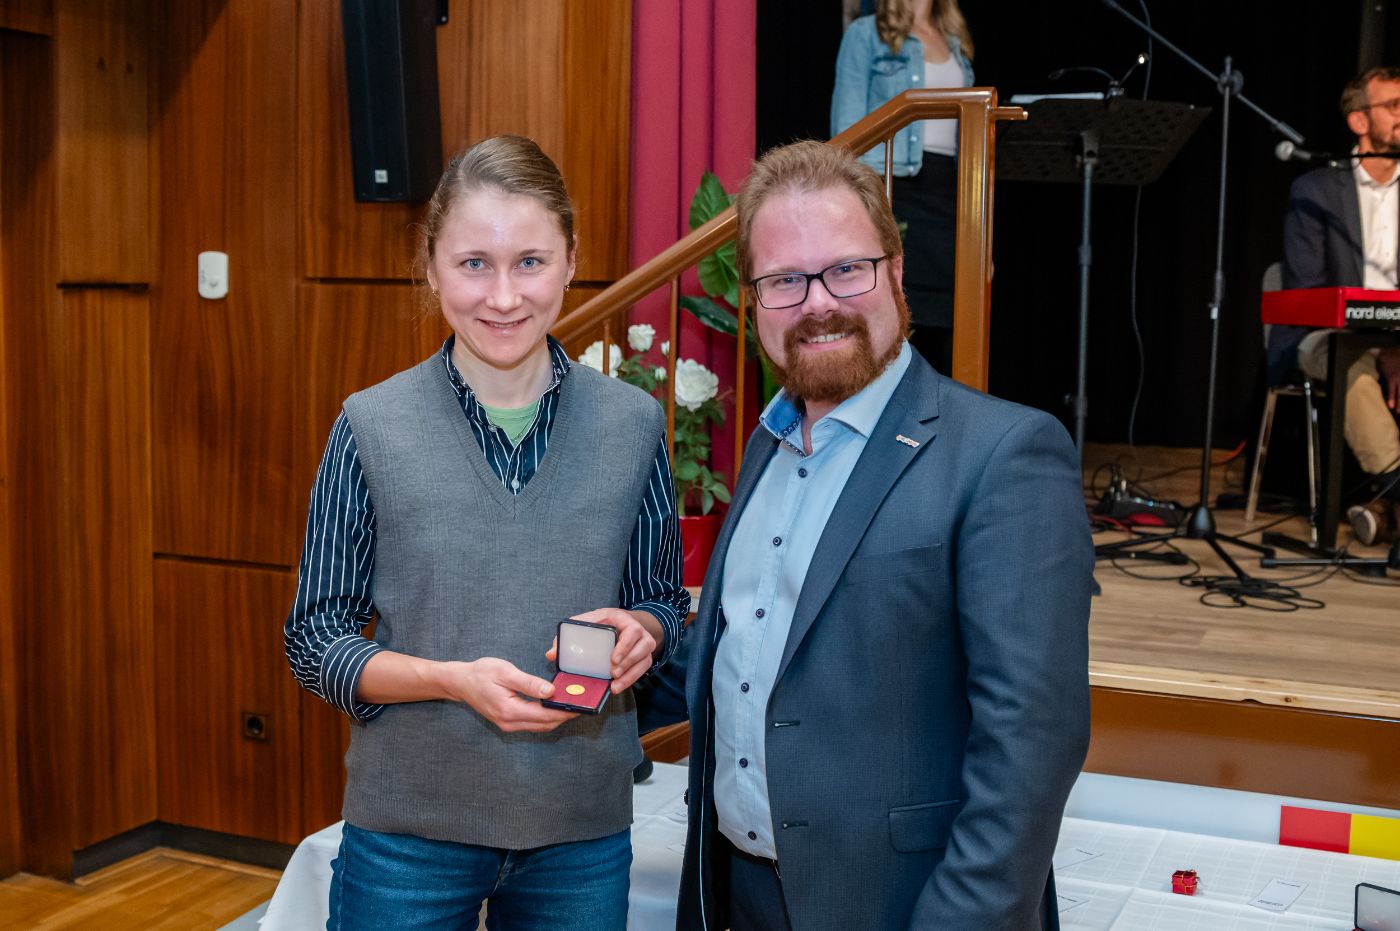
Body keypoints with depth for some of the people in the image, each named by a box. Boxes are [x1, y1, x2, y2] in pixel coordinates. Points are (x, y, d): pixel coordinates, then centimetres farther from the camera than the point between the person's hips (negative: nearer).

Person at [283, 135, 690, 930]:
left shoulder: (633, 425, -3)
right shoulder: (372, 428, -7)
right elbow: (317, 641, -3)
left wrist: (639, 632, -15)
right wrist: (452, 678, -20)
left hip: (582, 833, 2)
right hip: (408, 831, -1)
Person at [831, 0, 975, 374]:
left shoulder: (955, 43, 20)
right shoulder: (867, 34, 3)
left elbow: (962, 133, 19)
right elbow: (848, 123, -3)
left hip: (946, 189, 5)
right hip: (892, 184, -5)